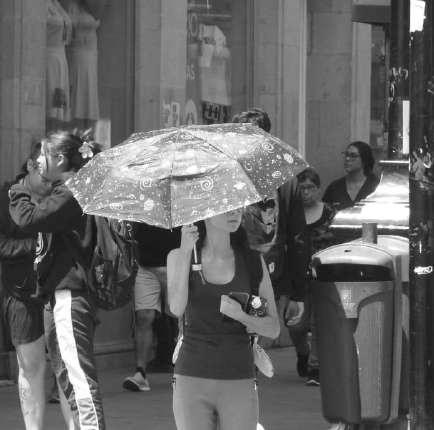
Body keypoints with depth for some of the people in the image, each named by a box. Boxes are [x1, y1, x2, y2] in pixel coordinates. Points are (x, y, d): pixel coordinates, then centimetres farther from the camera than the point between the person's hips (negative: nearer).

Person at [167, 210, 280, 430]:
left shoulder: (253, 262, 4)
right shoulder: (178, 257, 4)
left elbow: (273, 329, 4)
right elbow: (177, 308, -13)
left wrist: (241, 316, -15)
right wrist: (186, 252, -19)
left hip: (239, 383, 1)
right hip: (192, 380, -1)